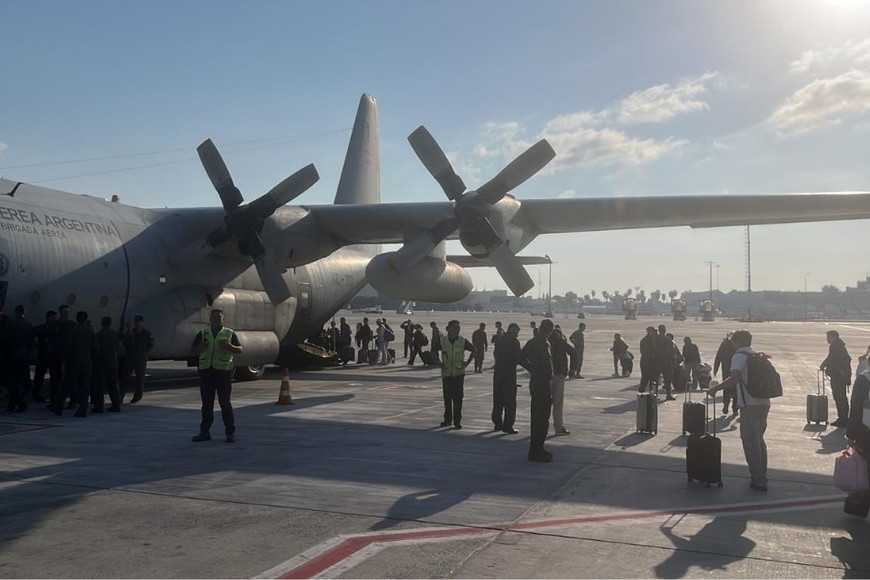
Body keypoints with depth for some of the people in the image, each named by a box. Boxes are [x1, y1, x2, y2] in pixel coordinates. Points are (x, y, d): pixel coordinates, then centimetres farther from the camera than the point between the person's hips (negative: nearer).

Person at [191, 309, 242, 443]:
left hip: (223, 371, -3)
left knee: (225, 402, -2)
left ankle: (230, 432, 3)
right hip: (206, 370, 3)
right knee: (207, 402, 7)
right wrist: (200, 347, -9)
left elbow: (240, 349, 4)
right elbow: (193, 350, 13)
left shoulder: (230, 333, 6)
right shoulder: (203, 333, 13)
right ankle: (205, 431, 14)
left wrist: (230, 347, -16)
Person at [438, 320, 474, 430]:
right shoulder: (442, 341, -3)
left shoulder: (463, 342, -5)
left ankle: (457, 421, 5)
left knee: (458, 398, -2)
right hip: (446, 373, 1)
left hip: (459, 373, -1)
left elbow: (474, 350, 11)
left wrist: (467, 362, 4)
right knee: (447, 398, 7)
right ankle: (447, 419, 19)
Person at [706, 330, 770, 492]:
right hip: (764, 402, 8)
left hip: (750, 404, -8)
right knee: (759, 440, 19)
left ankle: (758, 480, -1)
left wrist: (715, 389, -14)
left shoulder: (739, 356, -7)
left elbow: (734, 379, -20)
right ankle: (761, 477, 25)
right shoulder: (758, 356, 17)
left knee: (750, 441, -1)